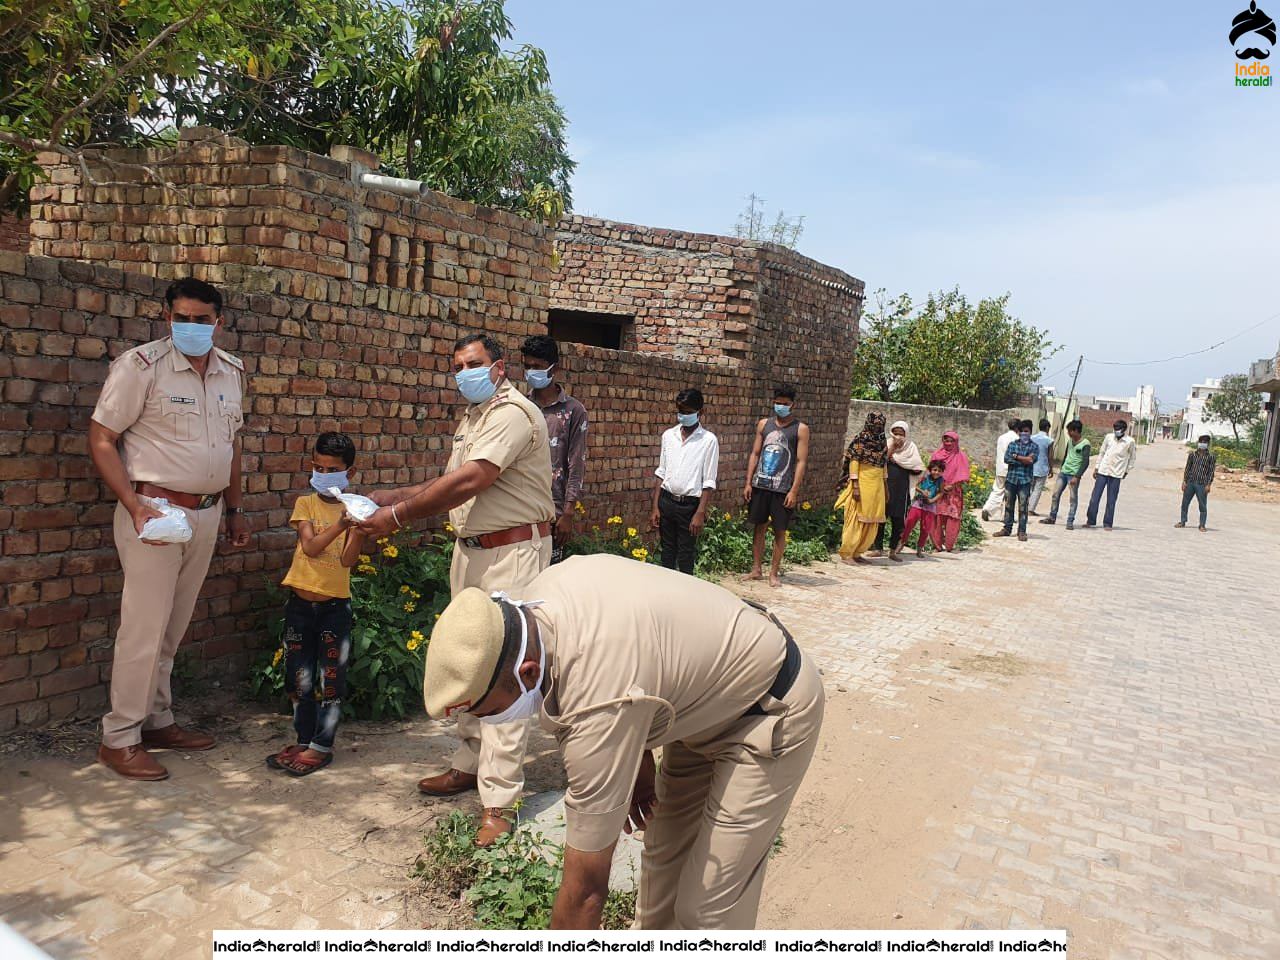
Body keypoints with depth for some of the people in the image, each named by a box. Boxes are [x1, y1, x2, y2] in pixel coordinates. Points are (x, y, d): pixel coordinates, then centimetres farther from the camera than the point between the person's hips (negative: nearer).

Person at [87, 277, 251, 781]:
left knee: (174, 627, 13)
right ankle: (119, 739, 10)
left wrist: (234, 509, 18)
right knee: (145, 627, -3)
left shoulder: (232, 371, 9)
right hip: (154, 508, -5)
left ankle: (157, 721, 26)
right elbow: (101, 439, -9)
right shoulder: (140, 365, -10)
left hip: (207, 513, 6)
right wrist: (136, 507, -18)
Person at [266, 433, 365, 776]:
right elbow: (310, 547, -13)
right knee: (300, 679, 11)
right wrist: (339, 526, -28)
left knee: (331, 679, 2)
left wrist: (359, 528, -26)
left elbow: (348, 560, -10)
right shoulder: (305, 503, 3)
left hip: (335, 604, -2)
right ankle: (304, 740, 24)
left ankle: (321, 746, 12)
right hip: (301, 603, 2)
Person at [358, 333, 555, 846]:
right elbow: (450, 481, 19)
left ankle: (499, 802, -5)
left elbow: (468, 483, -24)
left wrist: (398, 516, -19)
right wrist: (394, 496, 6)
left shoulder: (513, 413, -15)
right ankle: (471, 763, 30)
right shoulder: (471, 418, 17)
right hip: (470, 549, 10)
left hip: (513, 551, -10)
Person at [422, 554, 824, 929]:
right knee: (662, 858, 14)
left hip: (771, 710, -8)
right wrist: (638, 758, 6)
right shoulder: (534, 598, -16)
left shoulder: (597, 709, -38)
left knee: (708, 908, -7)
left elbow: (585, 888, -26)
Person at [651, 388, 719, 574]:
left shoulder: (709, 440, -7)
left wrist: (700, 514, -13)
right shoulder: (669, 436, 6)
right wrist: (655, 508, 4)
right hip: (666, 501, 4)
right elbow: (661, 473, 10)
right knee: (667, 553, 11)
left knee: (686, 558, 1)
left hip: (690, 505, -4)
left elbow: (709, 482, -7)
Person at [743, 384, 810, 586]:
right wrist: (748, 483, 4)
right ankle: (756, 569, 18)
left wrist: (794, 491, -11)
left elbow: (801, 461, -5)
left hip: (783, 488, -3)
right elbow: (755, 454, 11)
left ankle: (773, 573, 12)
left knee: (780, 530, 3)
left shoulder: (800, 429, -1)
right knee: (759, 527, 9)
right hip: (760, 485, 3)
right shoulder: (764, 424, 9)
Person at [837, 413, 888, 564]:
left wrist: (885, 487, 16)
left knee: (871, 523, 7)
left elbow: (883, 464, 16)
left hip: (877, 486, 7)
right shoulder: (860, 440, -8)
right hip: (862, 483, -7)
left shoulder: (882, 442, 12)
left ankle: (857, 552, 16)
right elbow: (853, 462, -12)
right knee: (856, 519, -4)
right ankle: (846, 553, 3)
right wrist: (855, 486, -18)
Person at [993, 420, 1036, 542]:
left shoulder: (1034, 447, 3)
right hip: (1011, 479, 3)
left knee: (1022, 507, -1)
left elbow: (1030, 460, -13)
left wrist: (1016, 456, -9)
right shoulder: (1012, 444, 9)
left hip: (1025, 481, -2)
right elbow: (1006, 458, -5)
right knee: (1008, 505, 8)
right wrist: (1023, 460, -10)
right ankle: (1007, 529, 17)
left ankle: (1022, 531, 6)